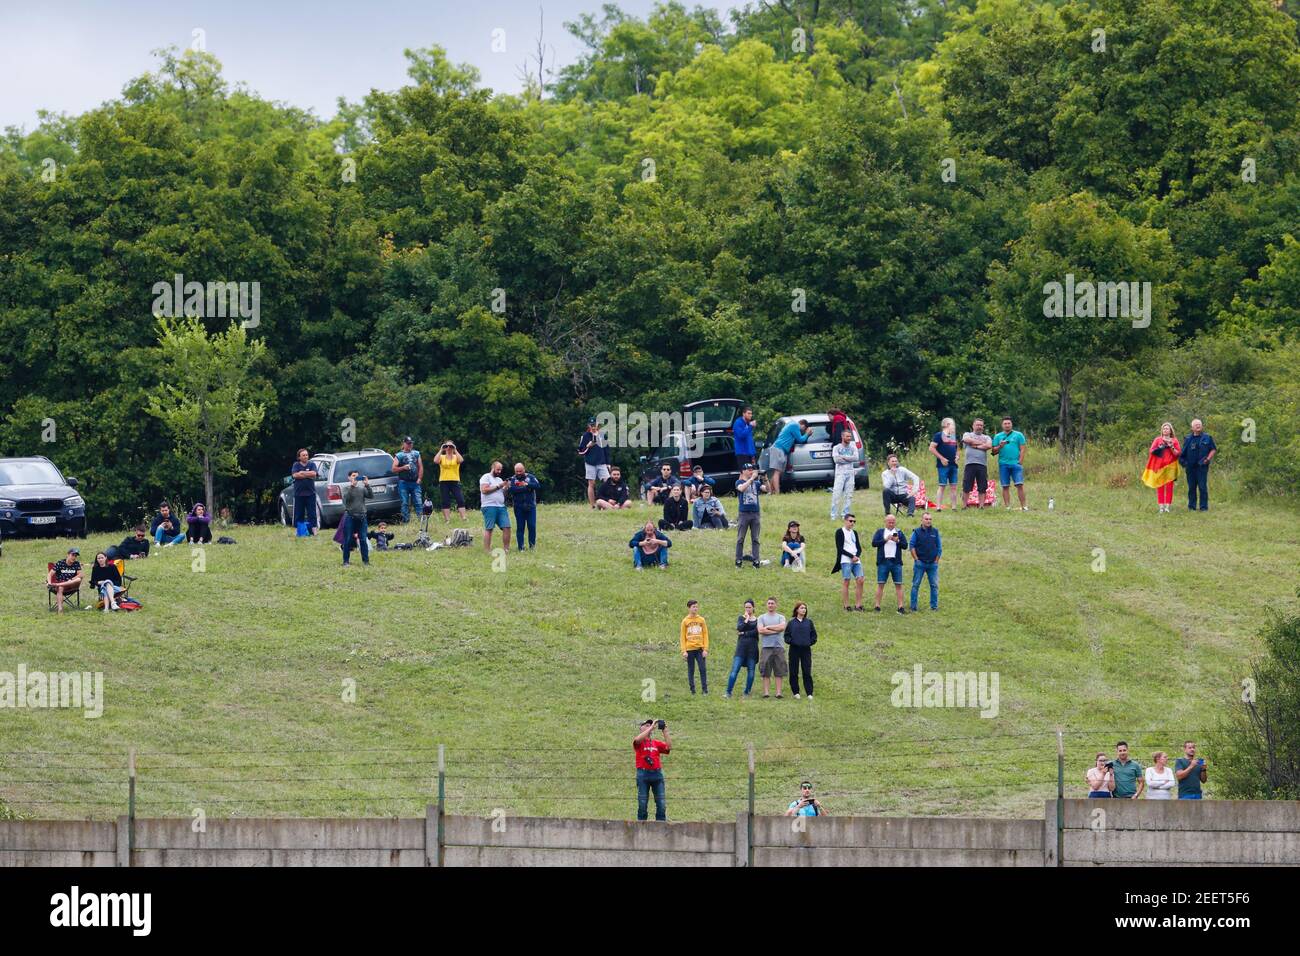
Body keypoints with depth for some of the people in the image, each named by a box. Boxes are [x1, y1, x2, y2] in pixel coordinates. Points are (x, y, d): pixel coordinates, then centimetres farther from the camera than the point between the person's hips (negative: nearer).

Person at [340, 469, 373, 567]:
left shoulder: (362, 488, 10)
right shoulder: (346, 488, 2)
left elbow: (371, 496, 0)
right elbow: (346, 498, -15)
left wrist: (367, 485, -11)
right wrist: (352, 486, -20)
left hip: (361, 517, 3)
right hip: (349, 516, -3)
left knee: (363, 540, 3)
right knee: (348, 540, 0)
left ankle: (366, 560, 7)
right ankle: (345, 561, 6)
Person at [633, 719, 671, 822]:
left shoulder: (657, 743, 17)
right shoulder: (639, 742, 6)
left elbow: (669, 747, 3)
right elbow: (638, 739, -18)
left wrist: (665, 731, 0)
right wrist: (651, 727, -13)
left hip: (657, 773, 3)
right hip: (643, 773, -3)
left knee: (661, 803, -2)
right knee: (643, 803, -1)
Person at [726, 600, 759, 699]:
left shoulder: (757, 620, 8)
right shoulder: (741, 618, 10)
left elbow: (756, 632, -8)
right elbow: (739, 628, -8)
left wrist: (744, 633, -8)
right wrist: (746, 620, -10)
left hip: (752, 648, 1)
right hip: (741, 647, -1)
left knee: (751, 671, 3)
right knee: (735, 670, -9)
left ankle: (747, 692, 12)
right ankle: (728, 692, -10)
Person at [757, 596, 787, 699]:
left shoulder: (781, 617, 13)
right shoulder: (762, 617, 12)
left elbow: (782, 627, -7)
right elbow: (760, 630, -5)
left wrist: (768, 627, -4)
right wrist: (775, 630, -5)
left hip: (779, 647, 1)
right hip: (766, 647, -1)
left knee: (779, 671, -3)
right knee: (766, 672, -4)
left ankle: (778, 692, -3)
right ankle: (765, 693, -5)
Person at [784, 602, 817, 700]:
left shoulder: (809, 622, 8)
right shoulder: (791, 623, 4)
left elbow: (814, 635, 11)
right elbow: (786, 635, 6)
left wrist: (811, 642, -2)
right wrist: (790, 641, -10)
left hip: (806, 649, 0)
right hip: (794, 649, 0)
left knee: (807, 672, -3)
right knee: (794, 672, 2)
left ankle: (809, 693, -1)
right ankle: (796, 692, 11)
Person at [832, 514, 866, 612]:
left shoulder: (854, 533, 20)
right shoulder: (840, 532, 0)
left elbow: (859, 547, 17)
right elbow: (840, 548, -8)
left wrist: (857, 556, -4)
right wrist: (852, 556, -13)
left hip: (856, 560, 6)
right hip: (845, 560, -6)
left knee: (860, 581, -3)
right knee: (846, 582, -7)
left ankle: (858, 605, 1)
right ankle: (846, 606, -4)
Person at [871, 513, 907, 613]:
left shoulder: (899, 532, 12)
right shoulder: (880, 532, 9)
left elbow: (905, 545, 6)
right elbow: (874, 543, -2)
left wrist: (897, 541, -12)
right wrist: (885, 539, -12)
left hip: (896, 562, 1)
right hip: (883, 562, -1)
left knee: (898, 585, -1)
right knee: (880, 584, -1)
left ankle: (900, 607, -1)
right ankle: (877, 606, 2)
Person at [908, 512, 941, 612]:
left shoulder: (935, 532, 6)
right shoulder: (917, 532, 0)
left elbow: (939, 547, 9)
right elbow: (912, 546, 0)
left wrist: (936, 561, 2)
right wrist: (917, 559, -6)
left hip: (932, 563, 2)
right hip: (920, 563, -2)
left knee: (934, 585, 3)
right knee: (916, 585, 0)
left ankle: (934, 606, 10)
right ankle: (913, 606, 5)